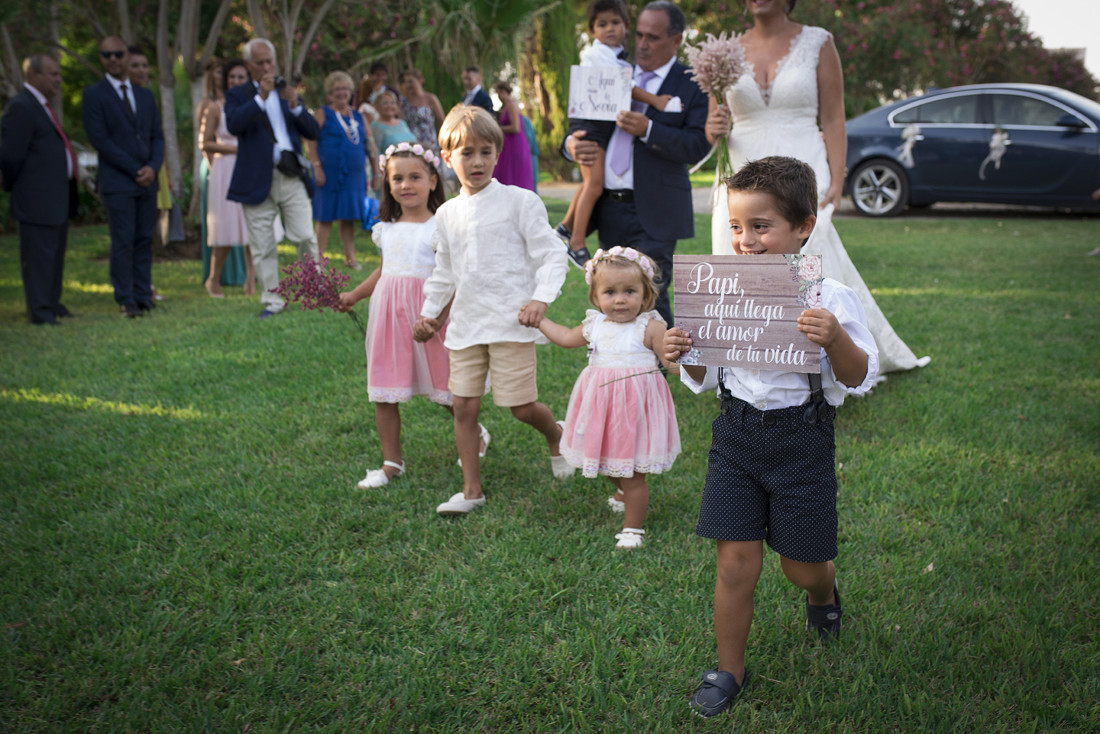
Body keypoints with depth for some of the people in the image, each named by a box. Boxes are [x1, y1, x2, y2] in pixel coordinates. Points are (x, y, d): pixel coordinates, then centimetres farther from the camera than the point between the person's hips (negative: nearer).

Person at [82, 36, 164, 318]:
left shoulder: (145, 95, 16)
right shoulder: (94, 94, 0)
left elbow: (157, 136, 13)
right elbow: (99, 139, -8)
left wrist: (153, 167, -6)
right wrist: (134, 170, -12)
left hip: (147, 180, 5)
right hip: (117, 182, -5)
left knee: (145, 240, 5)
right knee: (123, 242, -5)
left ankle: (143, 295, 11)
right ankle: (126, 300, 1)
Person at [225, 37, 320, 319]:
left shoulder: (288, 92, 16)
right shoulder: (238, 95, 6)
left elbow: (313, 132, 8)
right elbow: (234, 125, -15)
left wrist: (295, 105, -8)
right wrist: (261, 97, -18)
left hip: (292, 177, 2)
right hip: (257, 180, -2)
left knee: (305, 237, -4)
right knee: (262, 247, 3)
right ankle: (272, 300, 13)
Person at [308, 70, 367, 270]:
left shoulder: (358, 116, 16)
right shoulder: (322, 113, 1)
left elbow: (369, 144, 18)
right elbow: (310, 141, -6)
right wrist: (317, 167, -14)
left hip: (354, 175, 4)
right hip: (329, 173, -4)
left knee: (349, 217, 8)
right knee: (325, 216, -3)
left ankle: (350, 257, 14)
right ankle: (319, 257, 2)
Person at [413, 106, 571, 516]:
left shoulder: (520, 201, -3)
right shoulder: (447, 214, 12)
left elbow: (551, 255, -5)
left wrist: (541, 299, -18)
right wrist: (429, 312, 22)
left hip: (511, 322, -5)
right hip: (466, 324, 5)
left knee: (522, 407, -3)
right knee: (464, 406, 3)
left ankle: (556, 437, 32)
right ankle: (471, 490, 14)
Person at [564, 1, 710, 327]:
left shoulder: (693, 85, 0)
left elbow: (697, 146, -11)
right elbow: (584, 125, 16)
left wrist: (648, 130, -22)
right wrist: (572, 144, -7)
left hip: (653, 213, -6)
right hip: (609, 210, 6)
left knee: (650, 297, -10)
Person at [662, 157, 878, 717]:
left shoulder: (829, 297, -11)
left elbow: (858, 380, -10)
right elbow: (706, 379, 9)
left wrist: (836, 339, -29)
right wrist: (685, 355, -13)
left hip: (802, 435, -2)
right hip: (737, 431, 2)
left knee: (802, 565, 11)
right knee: (736, 560, 2)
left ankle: (823, 592, 49)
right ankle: (729, 670, 20)